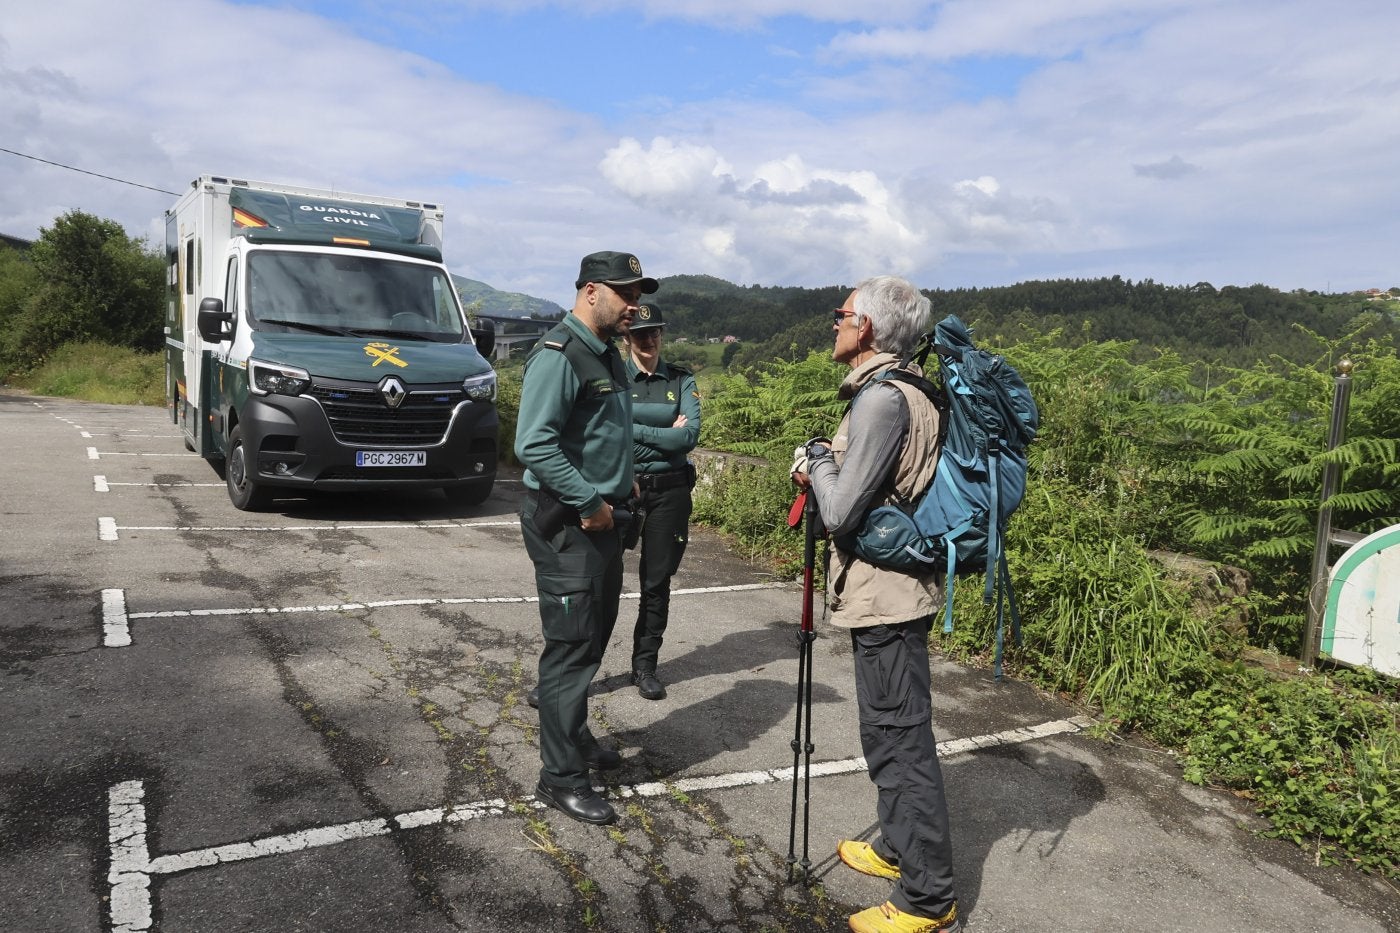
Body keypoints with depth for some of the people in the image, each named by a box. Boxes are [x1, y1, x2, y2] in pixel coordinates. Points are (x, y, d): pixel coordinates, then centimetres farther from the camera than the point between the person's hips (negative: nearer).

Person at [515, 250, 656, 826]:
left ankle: (573, 735, 37)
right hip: (566, 523, -9)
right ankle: (561, 776, 7)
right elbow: (534, 445, -25)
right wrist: (590, 503, -21)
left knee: (596, 634, 19)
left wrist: (623, 482, 14)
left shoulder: (608, 353, 14)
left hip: (601, 515, 10)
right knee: (572, 645, -4)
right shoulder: (558, 356, -17)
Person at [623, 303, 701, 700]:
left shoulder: (681, 380, 5)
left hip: (669, 490, 2)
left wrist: (636, 431, -9)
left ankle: (645, 665, 22)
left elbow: (690, 435, -8)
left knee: (657, 581, 9)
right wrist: (666, 433, -11)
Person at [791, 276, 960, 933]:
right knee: (890, 732, 21)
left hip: (885, 596, -10)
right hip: (891, 590, 10)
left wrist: (817, 464, -5)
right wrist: (826, 468, 6)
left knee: (900, 740, -1)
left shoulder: (882, 398, -20)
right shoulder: (901, 389, 11)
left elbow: (841, 512, -22)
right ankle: (897, 847, 38)